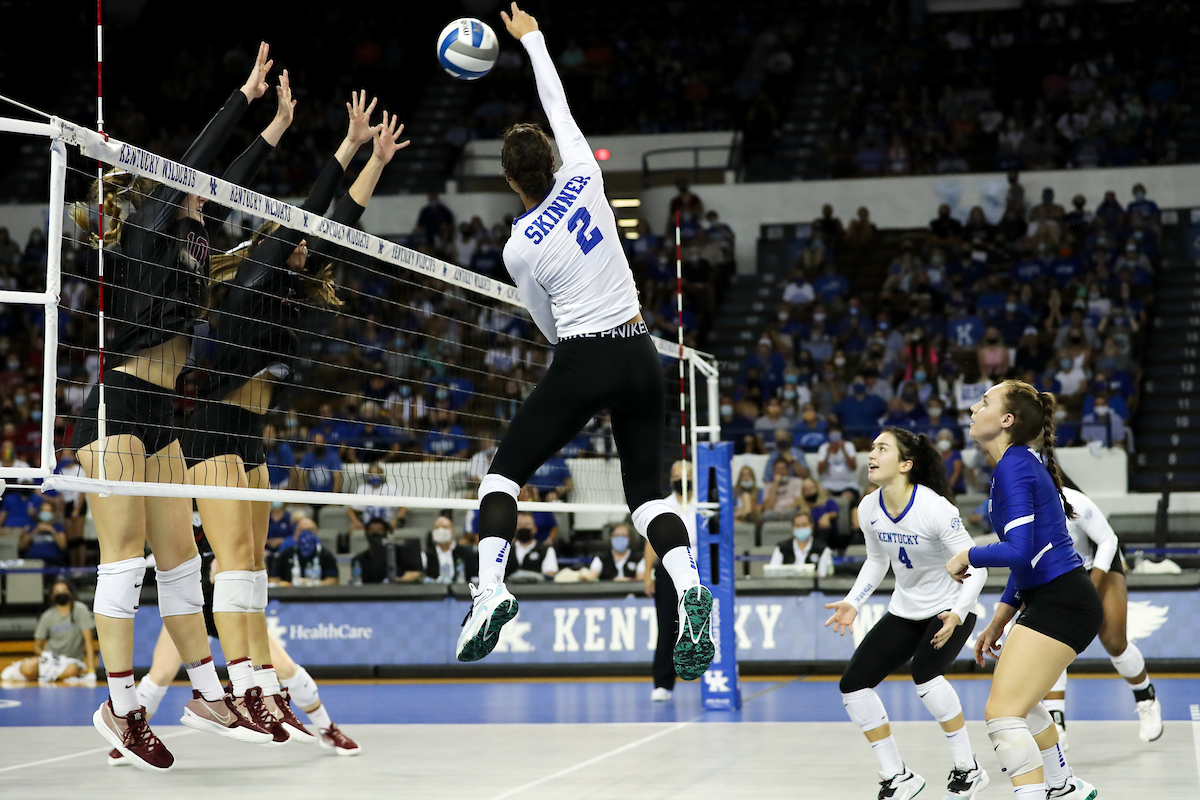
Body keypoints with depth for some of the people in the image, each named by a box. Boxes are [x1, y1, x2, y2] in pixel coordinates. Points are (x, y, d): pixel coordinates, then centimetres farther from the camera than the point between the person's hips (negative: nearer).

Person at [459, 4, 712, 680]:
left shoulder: (519, 249, -4)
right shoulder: (584, 178, 2)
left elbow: (550, 325, 9)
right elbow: (559, 104, 18)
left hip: (582, 363, -4)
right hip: (640, 357, 4)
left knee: (507, 468, 9)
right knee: (648, 492, 7)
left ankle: (491, 588, -10)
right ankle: (691, 591, -17)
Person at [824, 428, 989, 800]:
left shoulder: (935, 507, -26)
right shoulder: (869, 508, -7)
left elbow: (976, 567, -22)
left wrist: (957, 614, -34)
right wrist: (852, 603, 0)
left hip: (950, 609, -7)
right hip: (905, 612, 7)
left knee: (924, 672, -32)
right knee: (853, 685, -4)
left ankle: (968, 769, -12)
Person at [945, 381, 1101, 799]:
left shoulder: (1013, 466, -16)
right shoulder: (1025, 461, 14)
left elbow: (1018, 550, -27)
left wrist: (966, 557, -9)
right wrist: (1000, 620, 18)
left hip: (1060, 605, -11)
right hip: (1057, 599, 11)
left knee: (1001, 713, -16)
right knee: (1016, 700, 30)